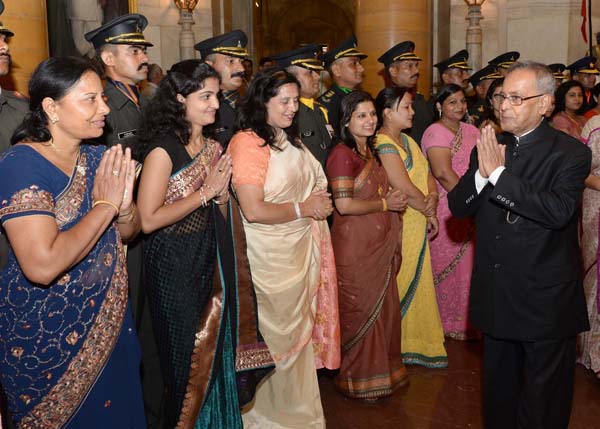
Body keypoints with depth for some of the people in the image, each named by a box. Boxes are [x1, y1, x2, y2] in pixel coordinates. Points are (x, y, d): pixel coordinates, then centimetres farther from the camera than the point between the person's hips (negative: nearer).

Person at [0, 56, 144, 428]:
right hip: (47, 337, -7)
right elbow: (42, 265, -31)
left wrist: (124, 205, -13)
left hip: (109, 323, 7)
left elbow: (129, 232, 9)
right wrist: (104, 206, -22)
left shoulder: (99, 159, 1)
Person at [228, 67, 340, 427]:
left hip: (302, 249, 8)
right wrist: (303, 208, -14)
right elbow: (253, 210, -24)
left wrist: (321, 203, 4)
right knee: (278, 335, 6)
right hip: (272, 257, -8)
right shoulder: (248, 142, -17)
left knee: (299, 328, 17)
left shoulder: (289, 139, 9)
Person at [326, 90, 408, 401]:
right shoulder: (342, 153, -15)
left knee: (383, 307, 15)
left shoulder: (369, 150, 13)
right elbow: (344, 204, -21)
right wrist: (385, 204, -10)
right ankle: (358, 380, 20)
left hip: (380, 245, 8)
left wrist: (393, 201, 5)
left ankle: (380, 369, 31)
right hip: (355, 246, -8)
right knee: (361, 311, 3)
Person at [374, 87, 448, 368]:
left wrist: (432, 198, -10)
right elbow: (405, 189, -20)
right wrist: (429, 211, -6)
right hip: (398, 226, -9)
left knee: (418, 283, 15)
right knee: (399, 286, 2)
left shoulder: (407, 141, 14)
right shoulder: (383, 144, -16)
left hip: (418, 225, 9)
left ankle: (416, 342, 28)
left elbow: (427, 174, 10)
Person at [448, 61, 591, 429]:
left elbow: (559, 210, -28)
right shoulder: (489, 147, 3)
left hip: (546, 300, -5)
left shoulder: (570, 153, -12)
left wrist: (499, 173, -27)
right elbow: (458, 207, -1)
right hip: (496, 297, 5)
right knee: (498, 392, 22)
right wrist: (482, 173, -20)